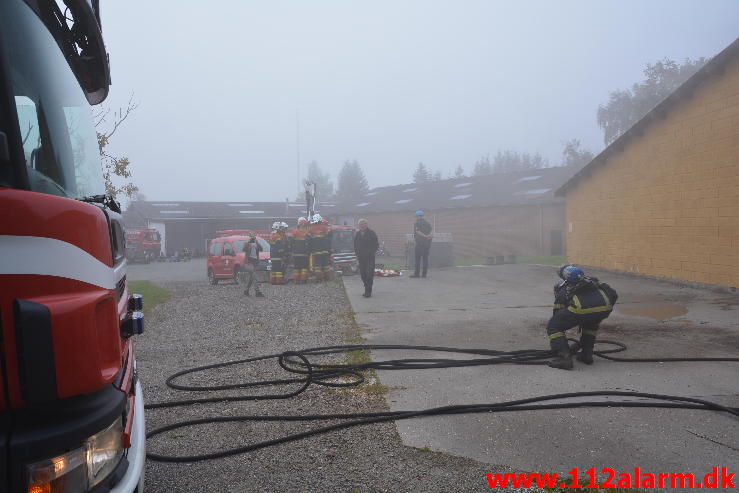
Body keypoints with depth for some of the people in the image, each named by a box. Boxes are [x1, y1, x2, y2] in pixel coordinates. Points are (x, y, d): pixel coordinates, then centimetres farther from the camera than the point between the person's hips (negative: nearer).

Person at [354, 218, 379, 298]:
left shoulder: (371, 233, -2)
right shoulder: (357, 234, 11)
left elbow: (376, 245, -1)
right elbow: (355, 246, 19)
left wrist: (371, 253, -10)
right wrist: (357, 254, 7)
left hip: (370, 258, -5)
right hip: (361, 258, 5)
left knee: (369, 274, -10)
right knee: (363, 275, 6)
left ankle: (368, 292, -6)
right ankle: (368, 290, 18)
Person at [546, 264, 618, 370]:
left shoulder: (561, 288, 33)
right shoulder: (591, 280, 41)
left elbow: (557, 313, 35)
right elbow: (614, 294, 32)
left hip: (581, 307, -4)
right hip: (605, 305, 4)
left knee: (553, 327, 15)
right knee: (591, 322, 39)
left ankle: (564, 357, -1)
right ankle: (587, 354, 32)